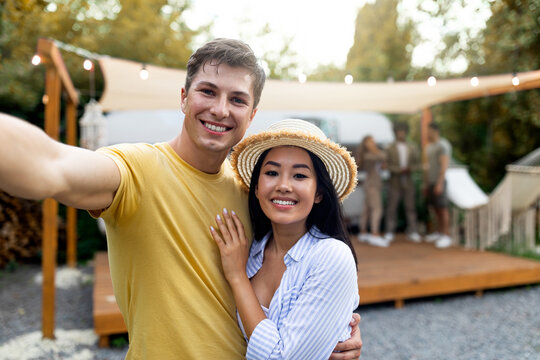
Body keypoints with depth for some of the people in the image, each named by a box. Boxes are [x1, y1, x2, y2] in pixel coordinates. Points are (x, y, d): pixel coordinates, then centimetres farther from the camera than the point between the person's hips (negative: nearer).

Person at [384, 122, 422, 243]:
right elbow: (387, 164, -3)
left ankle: (412, 232, 9)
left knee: (410, 207, 2)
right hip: (395, 181, -2)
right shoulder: (390, 148, 2)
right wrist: (399, 169, -17)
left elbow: (417, 164, 9)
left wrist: (409, 168, -11)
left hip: (408, 181, 2)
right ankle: (389, 232, 5)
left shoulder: (412, 148, 10)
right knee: (392, 207, -2)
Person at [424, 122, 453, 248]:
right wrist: (426, 184, 19)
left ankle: (446, 236, -5)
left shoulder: (443, 145, -10)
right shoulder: (430, 147, 18)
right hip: (431, 182, 9)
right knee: (435, 207, 11)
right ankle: (439, 232, 20)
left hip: (439, 182, -9)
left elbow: (444, 165, -17)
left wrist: (439, 184, -23)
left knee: (442, 208, -8)